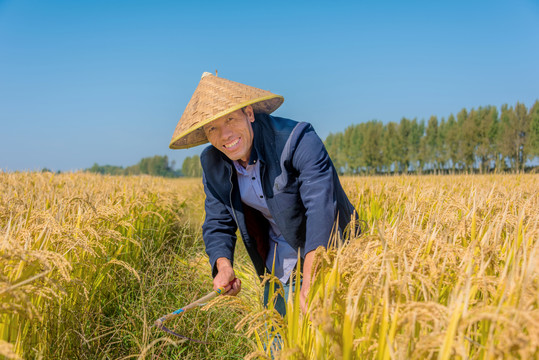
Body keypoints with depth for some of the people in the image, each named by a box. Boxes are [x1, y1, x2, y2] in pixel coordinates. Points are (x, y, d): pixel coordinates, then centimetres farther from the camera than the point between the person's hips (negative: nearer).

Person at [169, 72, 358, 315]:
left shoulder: (297, 140, -26)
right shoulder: (212, 164, -6)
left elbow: (321, 207, -35)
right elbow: (218, 224, -3)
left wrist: (311, 282, -45)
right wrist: (223, 266, -24)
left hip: (327, 254, -4)